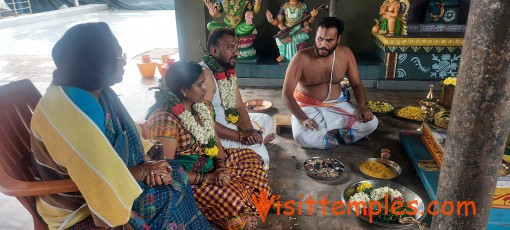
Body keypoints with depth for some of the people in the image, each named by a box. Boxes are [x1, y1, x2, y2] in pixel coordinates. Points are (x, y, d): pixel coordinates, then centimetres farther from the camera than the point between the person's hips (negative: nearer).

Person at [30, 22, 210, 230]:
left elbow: (127, 136, 5)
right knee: (168, 196, -11)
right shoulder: (70, 114, -32)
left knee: (175, 173, 0)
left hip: (101, 170, 8)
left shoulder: (94, 91, -5)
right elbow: (101, 179, -29)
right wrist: (144, 169, -14)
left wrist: (146, 161, -10)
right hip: (78, 203, -8)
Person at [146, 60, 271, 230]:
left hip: (209, 162, 9)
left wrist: (221, 165, -12)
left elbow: (214, 140, 7)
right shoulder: (165, 120, -27)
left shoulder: (203, 106, -1)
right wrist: (206, 178, -24)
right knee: (231, 197, -26)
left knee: (251, 158, 8)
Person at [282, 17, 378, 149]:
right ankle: (339, 136, -7)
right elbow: (286, 94, -21)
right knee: (303, 137, -33)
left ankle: (329, 135, -6)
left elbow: (356, 84, 5)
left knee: (371, 123, -14)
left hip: (337, 104, 4)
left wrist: (362, 107, -14)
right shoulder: (301, 58, -19)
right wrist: (303, 119, -35)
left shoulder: (345, 53, -6)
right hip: (308, 107, -3)